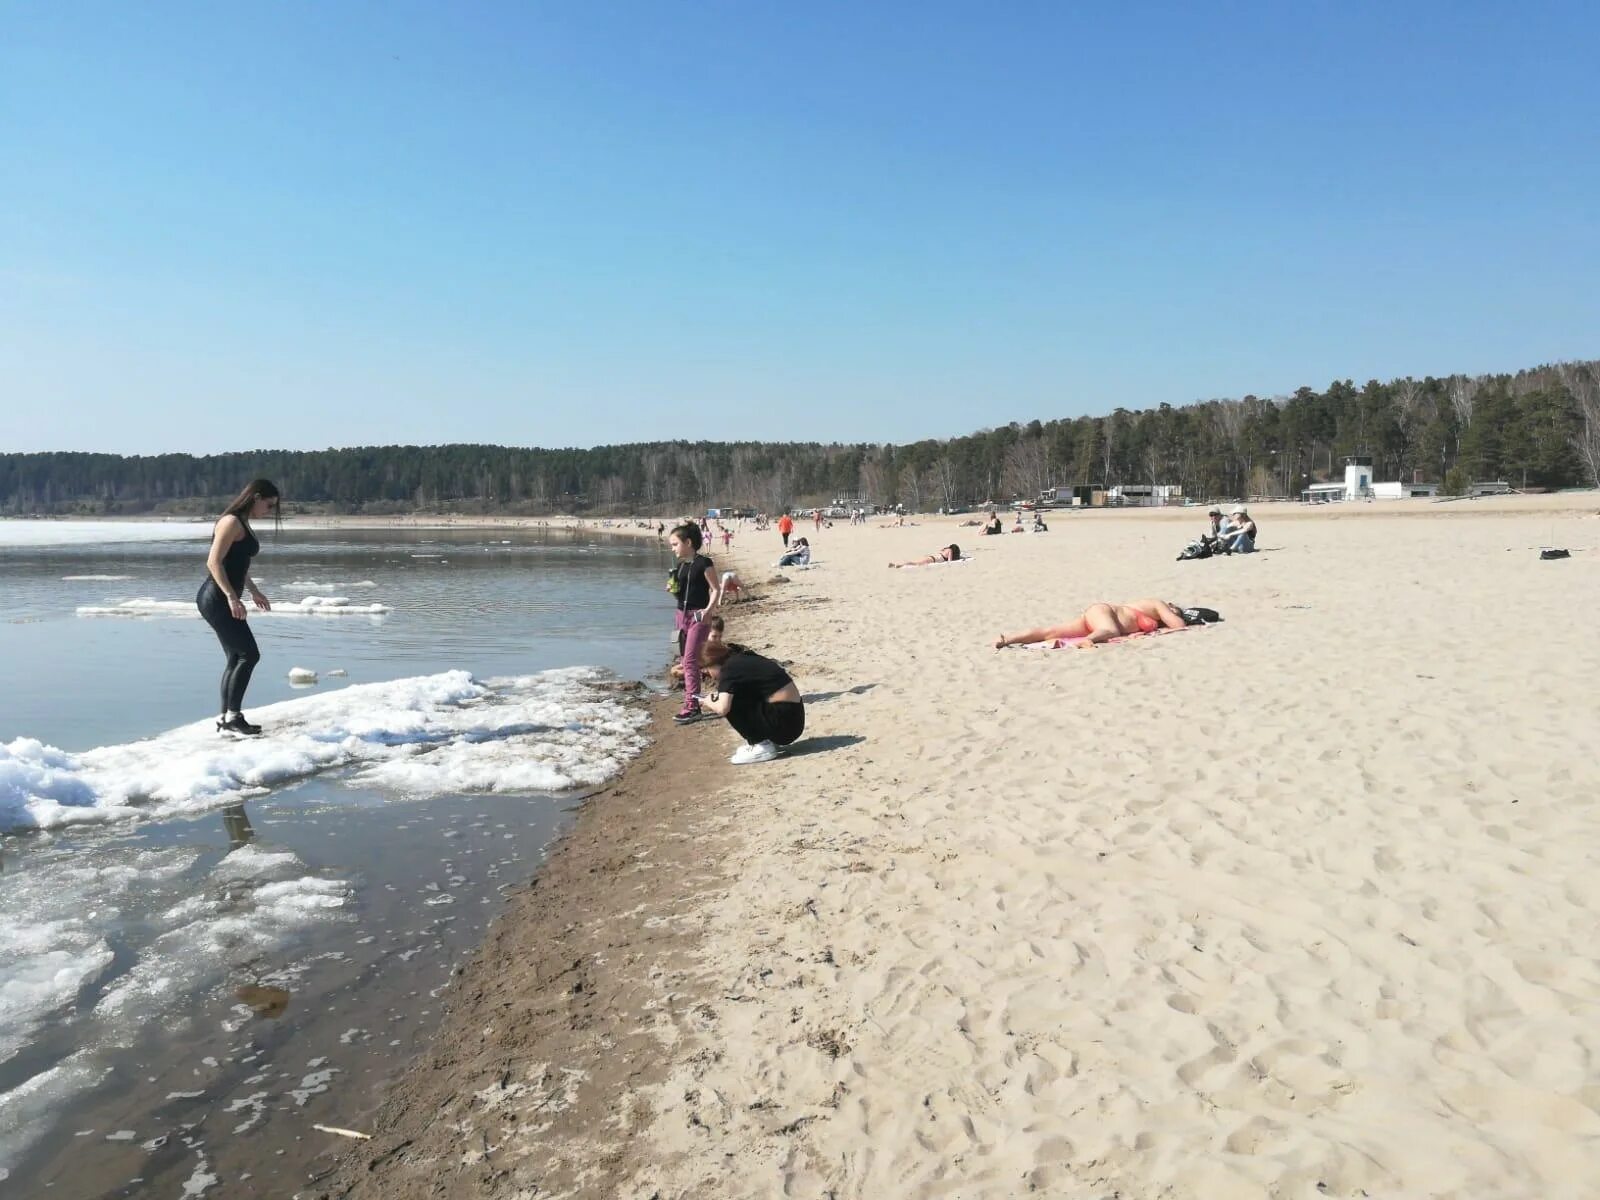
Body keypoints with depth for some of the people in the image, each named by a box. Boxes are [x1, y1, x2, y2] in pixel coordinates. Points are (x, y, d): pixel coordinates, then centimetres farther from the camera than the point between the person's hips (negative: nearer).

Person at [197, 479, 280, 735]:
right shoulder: (232, 521, -14)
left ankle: (225, 719, 15)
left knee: (237, 658, 11)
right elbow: (214, 562, -21)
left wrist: (254, 592, 32)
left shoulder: (243, 524, 16)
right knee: (249, 655, -10)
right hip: (217, 599, -10)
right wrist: (232, 597, -25)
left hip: (223, 600, 10)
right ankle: (232, 716, -5)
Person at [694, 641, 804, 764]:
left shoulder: (730, 668, -10)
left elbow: (722, 709, -21)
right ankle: (763, 741, 16)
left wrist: (709, 703, 0)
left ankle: (763, 747, -3)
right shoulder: (745, 660, 15)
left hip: (784, 723, -9)